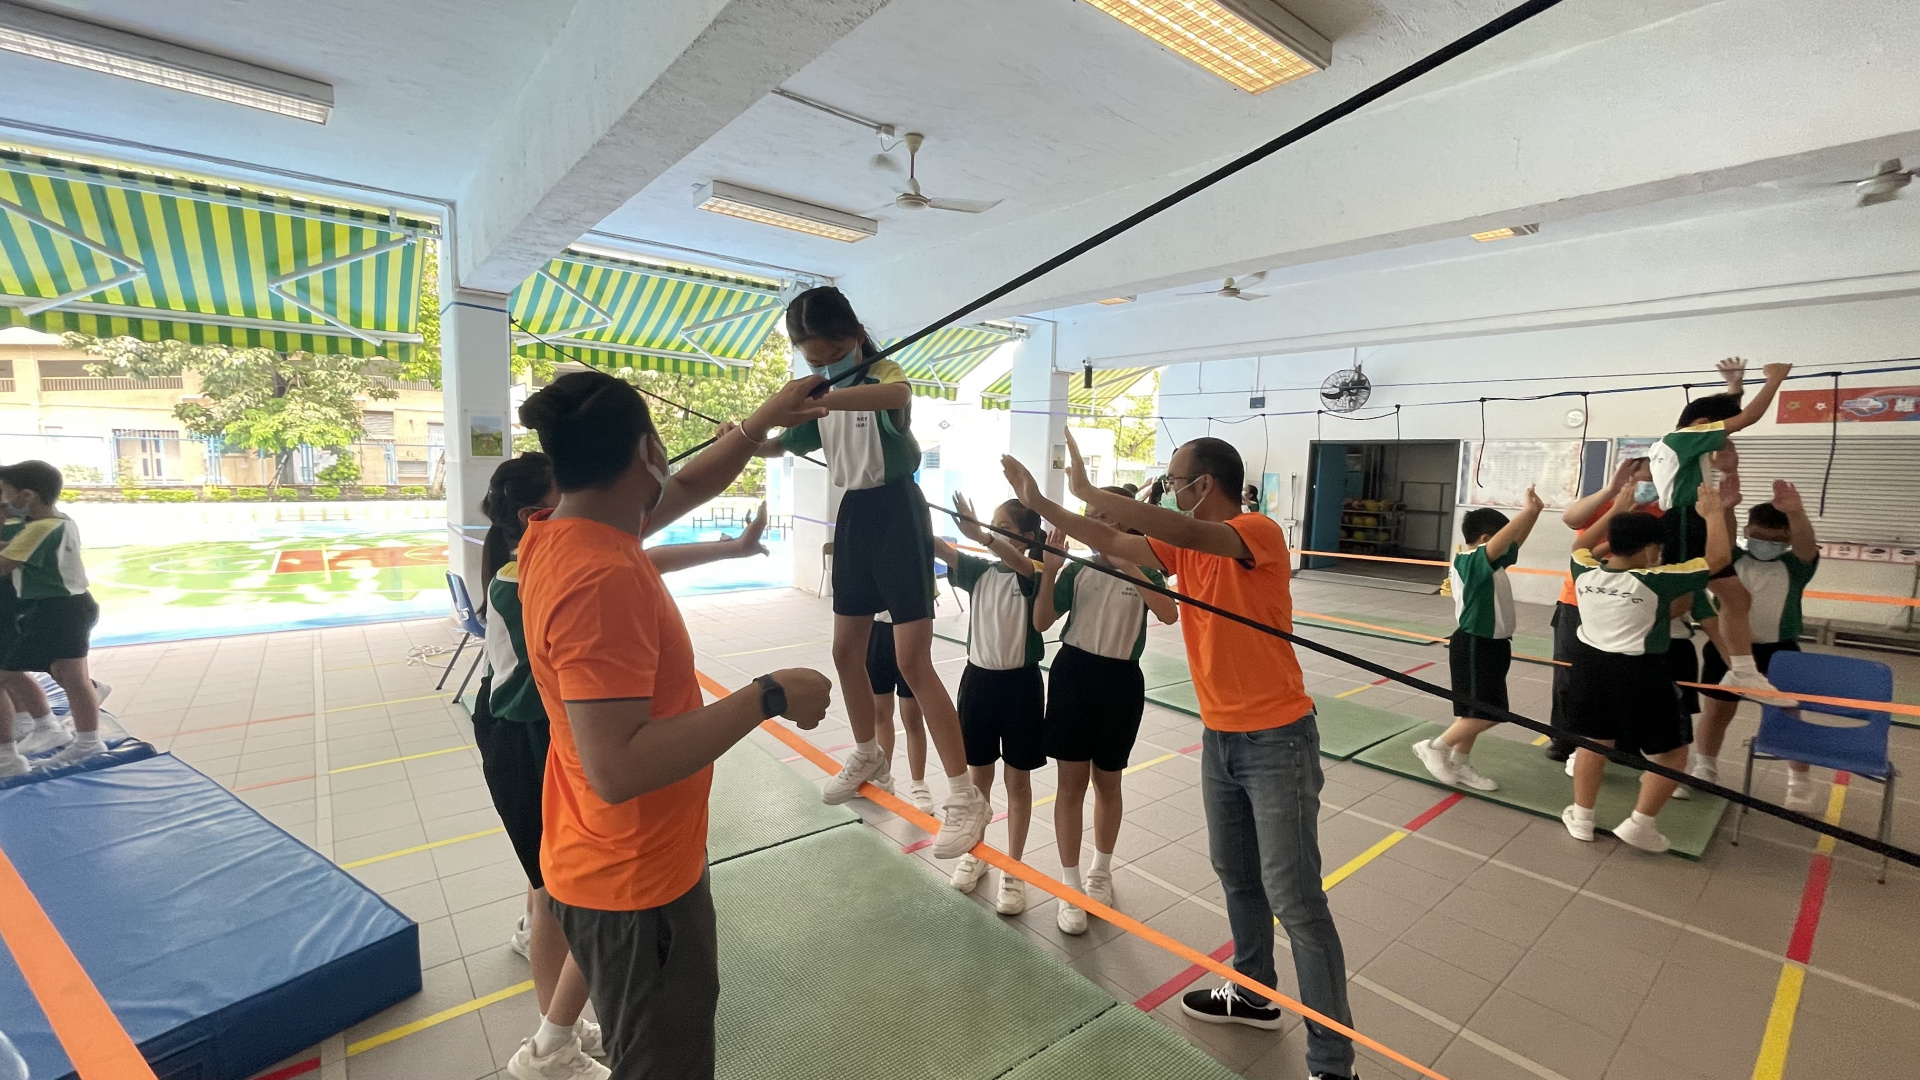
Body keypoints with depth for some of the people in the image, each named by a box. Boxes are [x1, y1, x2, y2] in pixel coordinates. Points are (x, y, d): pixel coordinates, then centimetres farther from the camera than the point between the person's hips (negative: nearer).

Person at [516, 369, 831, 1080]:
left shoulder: (559, 535, -2)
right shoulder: (598, 576, -31)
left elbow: (688, 489, 12)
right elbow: (617, 768, -35)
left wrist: (767, 419, 15)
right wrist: (768, 696, -30)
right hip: (632, 882, -9)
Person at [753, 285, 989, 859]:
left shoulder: (883, 372, -13)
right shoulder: (821, 393, 9)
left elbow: (899, 394, -40)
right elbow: (782, 445, 20)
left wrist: (824, 399, -55)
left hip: (896, 514, -7)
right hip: (853, 517, 8)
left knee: (913, 662, -11)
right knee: (846, 652, 15)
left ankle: (966, 796, -2)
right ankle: (867, 753, 39)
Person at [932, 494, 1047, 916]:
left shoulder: (1034, 575, -10)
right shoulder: (980, 570, 2)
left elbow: (1020, 564, -34)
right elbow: (940, 549, -12)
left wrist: (978, 534, -49)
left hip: (1019, 683, -4)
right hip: (978, 678, 4)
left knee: (1017, 779, 10)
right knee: (979, 773, 18)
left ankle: (1014, 869, 23)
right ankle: (975, 851, 36)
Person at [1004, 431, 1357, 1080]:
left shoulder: (1259, 532, -19)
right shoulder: (1184, 546, 4)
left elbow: (1186, 532, -36)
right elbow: (1111, 543, 5)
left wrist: (1087, 491, -32)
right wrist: (1041, 503, -1)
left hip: (1277, 740, -8)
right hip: (1219, 737, 8)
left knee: (1295, 899, -1)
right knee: (1236, 876, 21)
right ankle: (1253, 995, 42)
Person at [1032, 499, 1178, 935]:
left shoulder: (1145, 570, -4)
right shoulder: (1078, 569, 0)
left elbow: (1169, 614, -22)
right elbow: (1041, 623, -5)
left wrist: (1129, 567, -28)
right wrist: (1049, 572, -17)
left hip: (1120, 680, -1)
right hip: (1073, 673, 1)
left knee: (1107, 782, 15)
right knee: (1071, 782, 6)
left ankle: (1101, 871, 38)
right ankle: (1070, 886, 20)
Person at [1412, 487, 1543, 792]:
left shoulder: (1484, 563, 8)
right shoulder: (1473, 561, -20)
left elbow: (1515, 542, 17)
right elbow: (1501, 542, -38)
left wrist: (1534, 512, 6)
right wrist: (1528, 511, -37)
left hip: (1489, 645, 10)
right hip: (1475, 647, -10)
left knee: (1477, 712, 15)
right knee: (1484, 714, -8)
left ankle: (1460, 765, 24)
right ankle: (1433, 747, 5)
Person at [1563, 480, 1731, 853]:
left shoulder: (1585, 573, -2)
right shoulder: (1654, 582, -16)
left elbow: (1581, 545, 21)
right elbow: (1717, 558, -9)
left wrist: (1616, 510, 23)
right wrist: (1713, 513, 2)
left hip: (1590, 665, 5)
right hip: (1640, 673, -5)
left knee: (1592, 742, 17)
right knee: (1672, 753, 13)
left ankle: (1581, 818, 24)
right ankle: (1639, 824, 11)